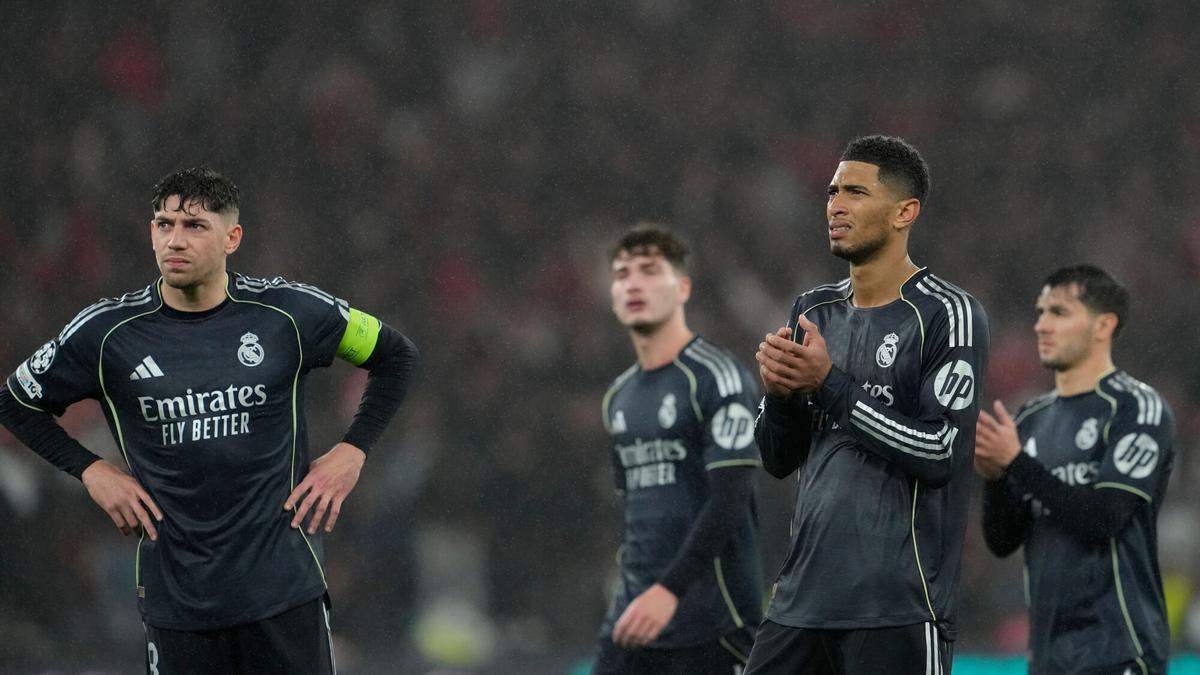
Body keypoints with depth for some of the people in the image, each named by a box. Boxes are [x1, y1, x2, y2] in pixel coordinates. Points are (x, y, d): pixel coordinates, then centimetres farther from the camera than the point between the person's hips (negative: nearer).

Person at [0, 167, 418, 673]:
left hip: (284, 586, 0)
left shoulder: (289, 313, -2)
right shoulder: (108, 333, -2)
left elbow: (396, 356, 14)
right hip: (175, 592, 0)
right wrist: (90, 470, 3)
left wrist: (351, 452, 5)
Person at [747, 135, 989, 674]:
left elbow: (941, 454, -15)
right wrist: (779, 392, -3)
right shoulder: (814, 312, 15)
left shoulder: (949, 315, -6)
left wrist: (830, 385, -15)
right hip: (802, 601, 7)